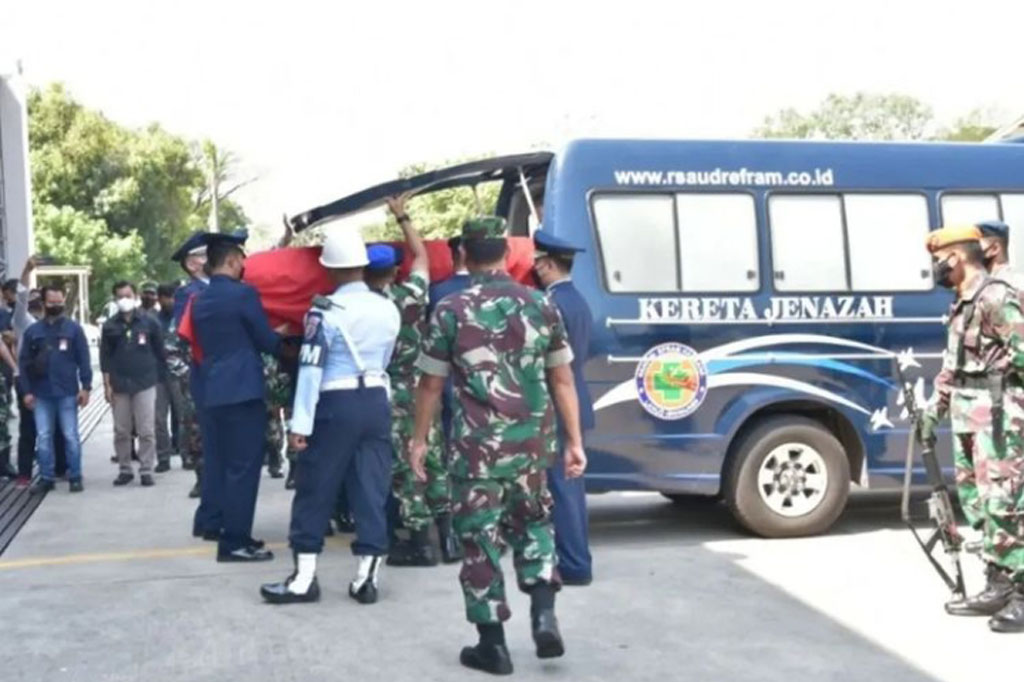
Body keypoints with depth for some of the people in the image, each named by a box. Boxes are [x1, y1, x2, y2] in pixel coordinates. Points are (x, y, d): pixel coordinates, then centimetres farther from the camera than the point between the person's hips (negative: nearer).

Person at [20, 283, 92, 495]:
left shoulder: (73, 329, 1)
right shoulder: (32, 331, 6)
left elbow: (83, 360, -1)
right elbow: (23, 363, 5)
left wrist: (85, 387, -7)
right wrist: (27, 391, -1)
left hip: (67, 393, -2)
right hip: (41, 394, 2)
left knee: (71, 436, 3)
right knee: (43, 437, 5)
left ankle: (75, 477, 10)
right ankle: (46, 478, 13)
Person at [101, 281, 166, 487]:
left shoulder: (149, 322, 1)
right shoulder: (110, 326, 5)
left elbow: (159, 352, 5)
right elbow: (105, 357, 6)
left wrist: (160, 377, 2)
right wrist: (107, 384, 1)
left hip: (145, 384, -2)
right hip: (119, 385, 2)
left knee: (146, 431, -2)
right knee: (121, 432, 6)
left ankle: (146, 470, 4)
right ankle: (125, 470, 16)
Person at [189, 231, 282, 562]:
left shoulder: (199, 300, 12)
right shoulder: (243, 293, -10)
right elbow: (267, 341, -5)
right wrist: (282, 339, 15)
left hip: (209, 391, 8)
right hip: (242, 390, -8)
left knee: (217, 460, 18)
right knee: (242, 465, -5)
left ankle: (211, 521, 27)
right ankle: (235, 540, -4)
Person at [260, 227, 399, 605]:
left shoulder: (325, 311, -11)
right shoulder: (388, 309, 5)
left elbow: (311, 369, -13)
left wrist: (301, 424, -12)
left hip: (336, 405, -5)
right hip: (377, 402, 5)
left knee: (315, 489, 4)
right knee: (371, 491, 6)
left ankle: (304, 578, 8)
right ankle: (367, 576, 8)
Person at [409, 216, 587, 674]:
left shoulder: (452, 311, -6)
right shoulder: (541, 306, 3)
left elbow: (431, 384, -1)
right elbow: (562, 381, 5)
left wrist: (419, 439, 12)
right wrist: (575, 442, 11)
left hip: (478, 445, -3)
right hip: (531, 443, 4)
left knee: (481, 539, 7)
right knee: (533, 525, 23)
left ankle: (492, 645, 12)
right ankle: (544, 614, 7)